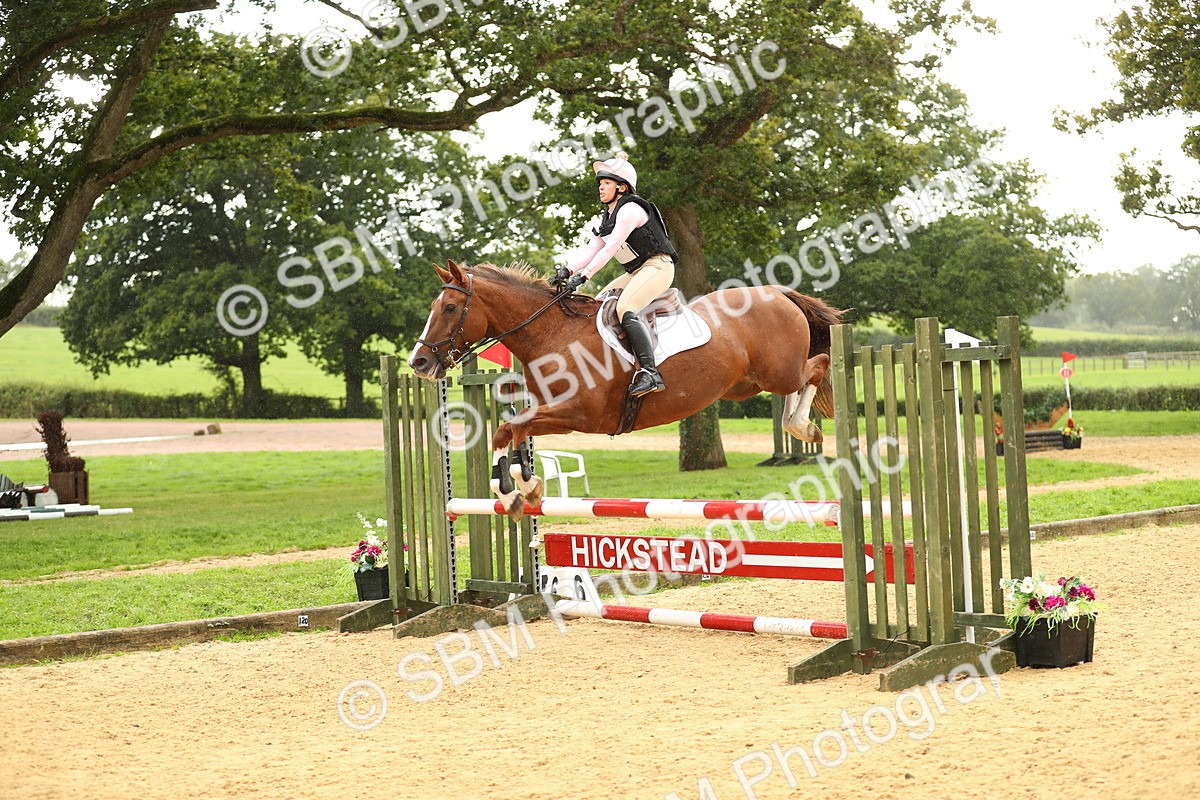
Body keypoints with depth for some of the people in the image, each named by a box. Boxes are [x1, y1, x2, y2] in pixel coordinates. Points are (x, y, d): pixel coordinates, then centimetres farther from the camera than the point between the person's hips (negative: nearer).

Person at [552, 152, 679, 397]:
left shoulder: (630, 209, -13)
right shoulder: (608, 217, 17)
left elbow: (610, 249, -20)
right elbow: (592, 248, 11)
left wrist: (583, 276, -24)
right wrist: (567, 270, -5)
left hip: (658, 266, -11)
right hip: (637, 273, 11)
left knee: (624, 308, -31)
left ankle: (649, 373, -41)